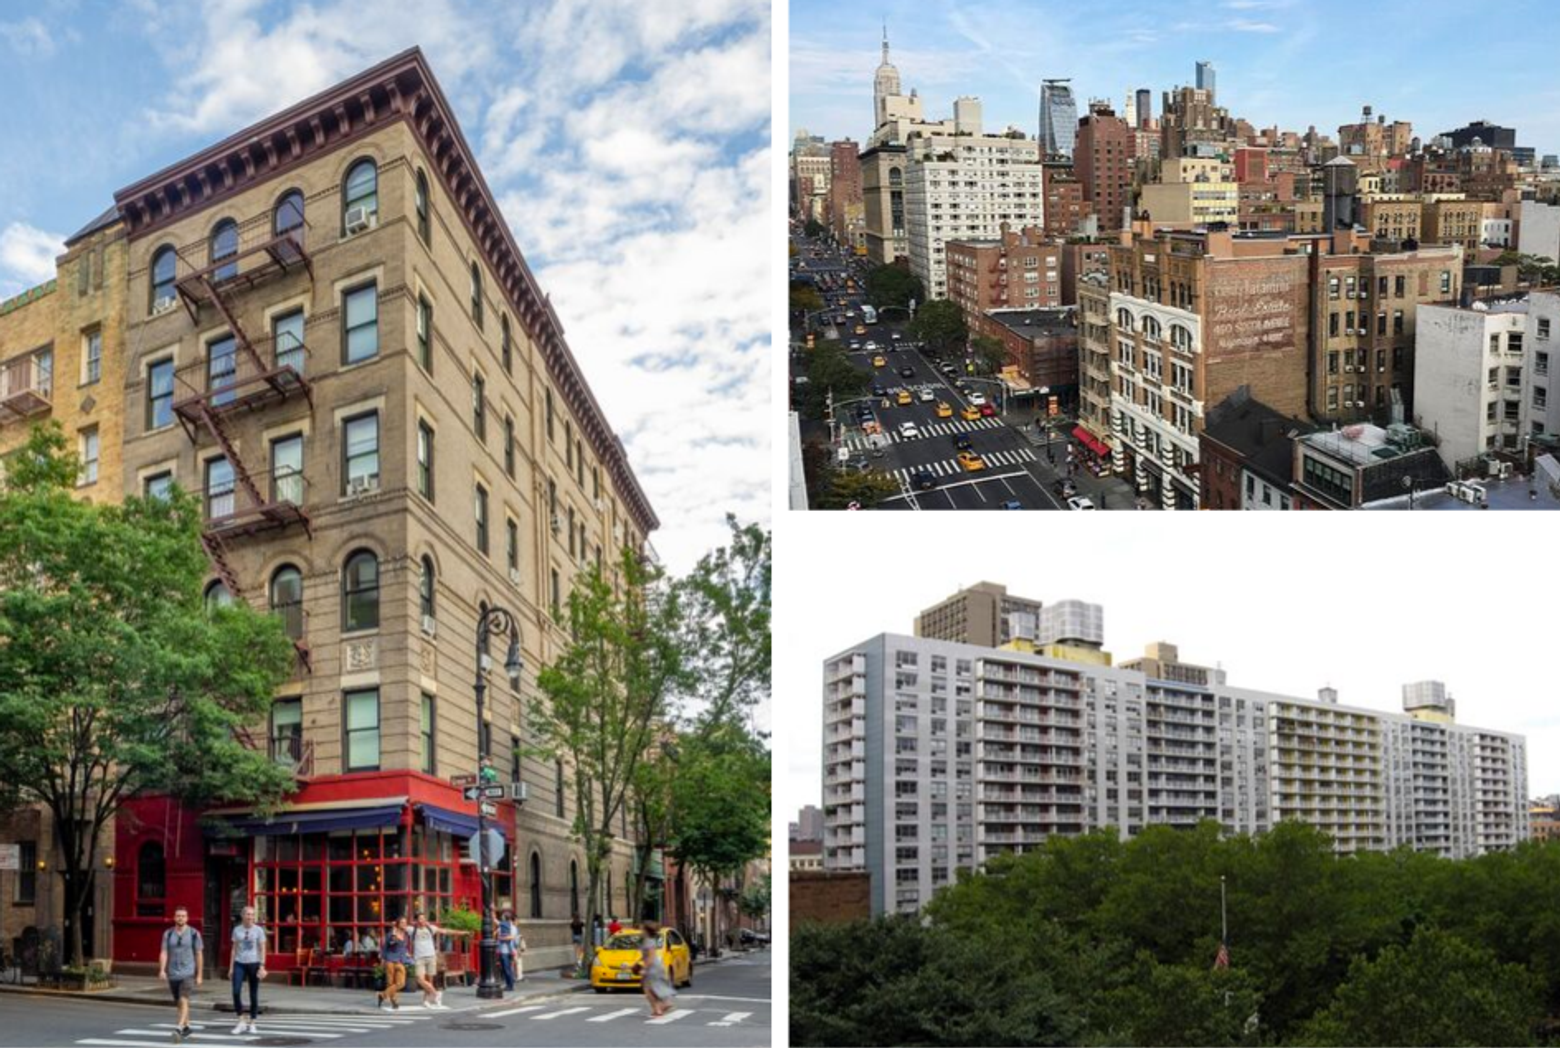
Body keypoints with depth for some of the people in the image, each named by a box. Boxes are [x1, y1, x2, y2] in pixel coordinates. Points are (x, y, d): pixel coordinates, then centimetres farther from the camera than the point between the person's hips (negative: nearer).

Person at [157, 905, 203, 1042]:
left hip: (188, 974, -4)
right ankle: (186, 1027, 29)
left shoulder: (194, 934, -4)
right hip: (172, 974, 4)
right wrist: (162, 970, -19)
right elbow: (164, 953, -3)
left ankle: (179, 1029, -24)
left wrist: (200, 975, -1)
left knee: (183, 1001, -18)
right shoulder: (168, 934, 2)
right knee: (179, 1002, 14)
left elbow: (199, 955, 0)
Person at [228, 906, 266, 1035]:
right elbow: (234, 949, 12)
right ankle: (241, 1022, 1)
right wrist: (231, 968, 7)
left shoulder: (258, 930, 0)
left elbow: (262, 950, -1)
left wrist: (262, 967, -11)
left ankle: (251, 1024, 14)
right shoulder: (237, 930, 7)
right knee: (236, 992, -12)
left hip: (254, 963, -2)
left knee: (254, 995, 2)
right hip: (239, 964, 2)